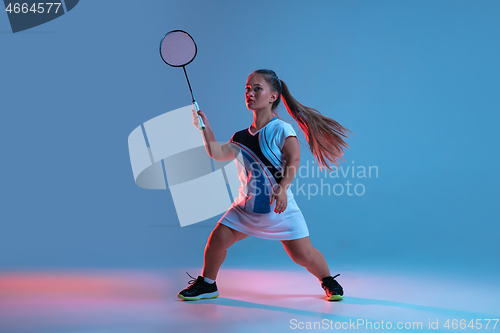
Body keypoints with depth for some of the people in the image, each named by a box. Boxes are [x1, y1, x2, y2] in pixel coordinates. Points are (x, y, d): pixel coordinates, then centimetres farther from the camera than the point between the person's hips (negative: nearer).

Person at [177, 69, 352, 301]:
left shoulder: (282, 130, -8)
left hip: (280, 209, -4)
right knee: (217, 240, -4)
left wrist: (282, 188, -35)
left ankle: (328, 281, 20)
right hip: (246, 207, 5)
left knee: (302, 254, -9)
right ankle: (207, 284, 20)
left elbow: (293, 160, -21)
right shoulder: (241, 138, 9)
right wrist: (205, 128, -9)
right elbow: (218, 154, -2)